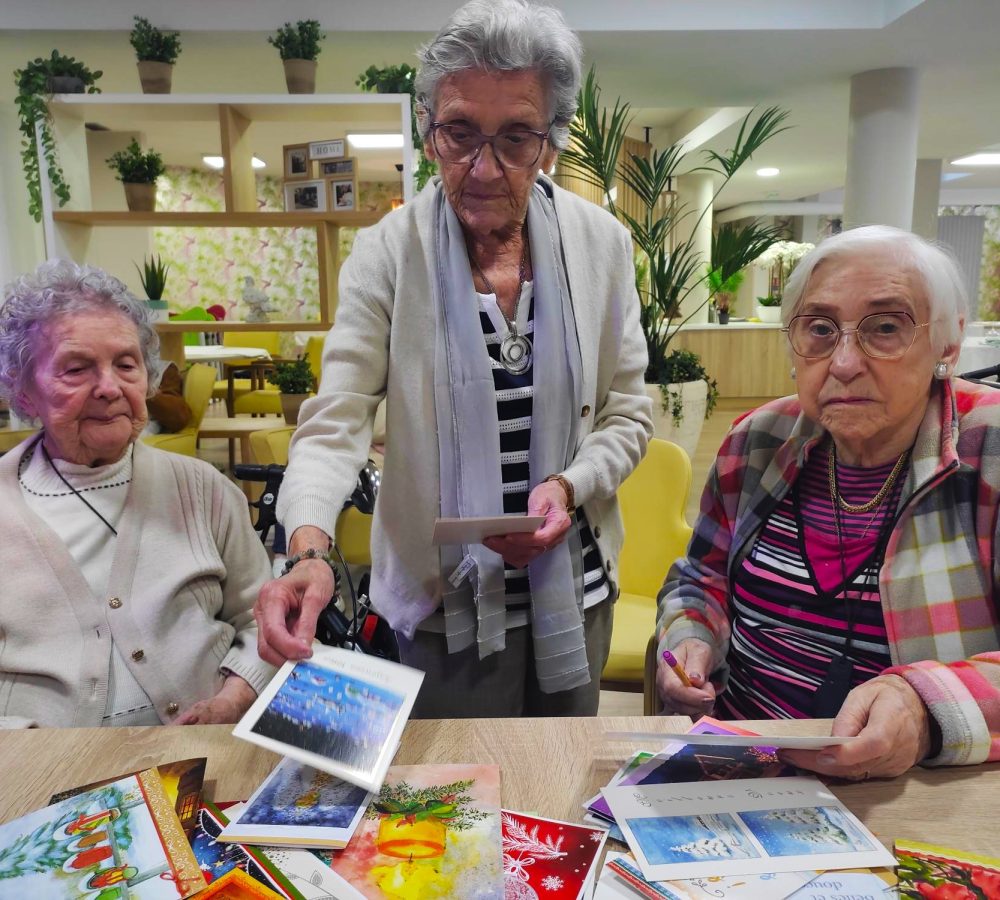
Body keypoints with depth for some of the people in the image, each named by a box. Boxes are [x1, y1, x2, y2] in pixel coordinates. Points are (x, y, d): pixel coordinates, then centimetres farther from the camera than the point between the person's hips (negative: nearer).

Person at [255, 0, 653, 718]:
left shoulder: (602, 242, -5)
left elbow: (628, 414, 0)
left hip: (576, 584, 3)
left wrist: (568, 488, -18)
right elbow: (335, 423, -15)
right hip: (446, 596, -2)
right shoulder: (388, 252, -12)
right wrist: (309, 550, -32)